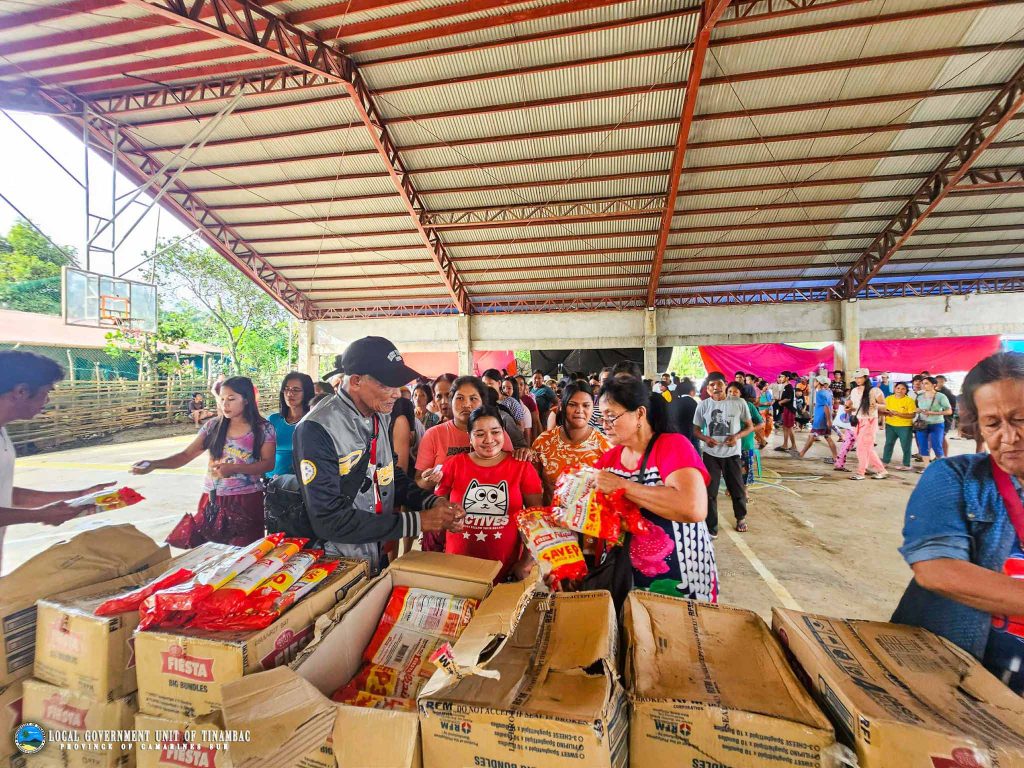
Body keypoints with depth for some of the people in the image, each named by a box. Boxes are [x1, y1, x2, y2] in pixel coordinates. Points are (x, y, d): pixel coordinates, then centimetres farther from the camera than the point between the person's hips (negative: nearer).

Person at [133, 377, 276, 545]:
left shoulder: (263, 429, -5)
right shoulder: (212, 426, 5)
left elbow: (268, 463, -8)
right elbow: (186, 455, 4)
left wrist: (234, 468, -19)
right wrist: (154, 464, -12)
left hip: (247, 502, -3)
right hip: (212, 500, 3)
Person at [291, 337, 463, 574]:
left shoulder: (382, 417, -1)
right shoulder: (316, 429, -24)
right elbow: (330, 519, -27)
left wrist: (433, 503, -9)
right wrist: (417, 522, -26)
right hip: (338, 569, -6)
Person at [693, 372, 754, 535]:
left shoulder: (739, 403, -5)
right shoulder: (703, 406, -3)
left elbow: (750, 426, 3)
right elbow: (696, 430, 5)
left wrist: (737, 436, -16)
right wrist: (705, 438, -16)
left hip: (732, 454, 0)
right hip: (711, 454, 0)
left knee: (737, 489, 15)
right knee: (710, 492, 3)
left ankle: (741, 517, 44)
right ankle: (711, 528, 16)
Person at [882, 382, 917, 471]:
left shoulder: (909, 400, -8)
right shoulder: (888, 398, 3)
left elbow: (912, 415, -12)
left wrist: (898, 414, -23)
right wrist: (887, 413, -13)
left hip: (905, 426, -3)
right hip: (890, 425, 4)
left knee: (905, 446, 3)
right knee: (888, 443, 11)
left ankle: (906, 465, 13)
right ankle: (885, 461, 21)